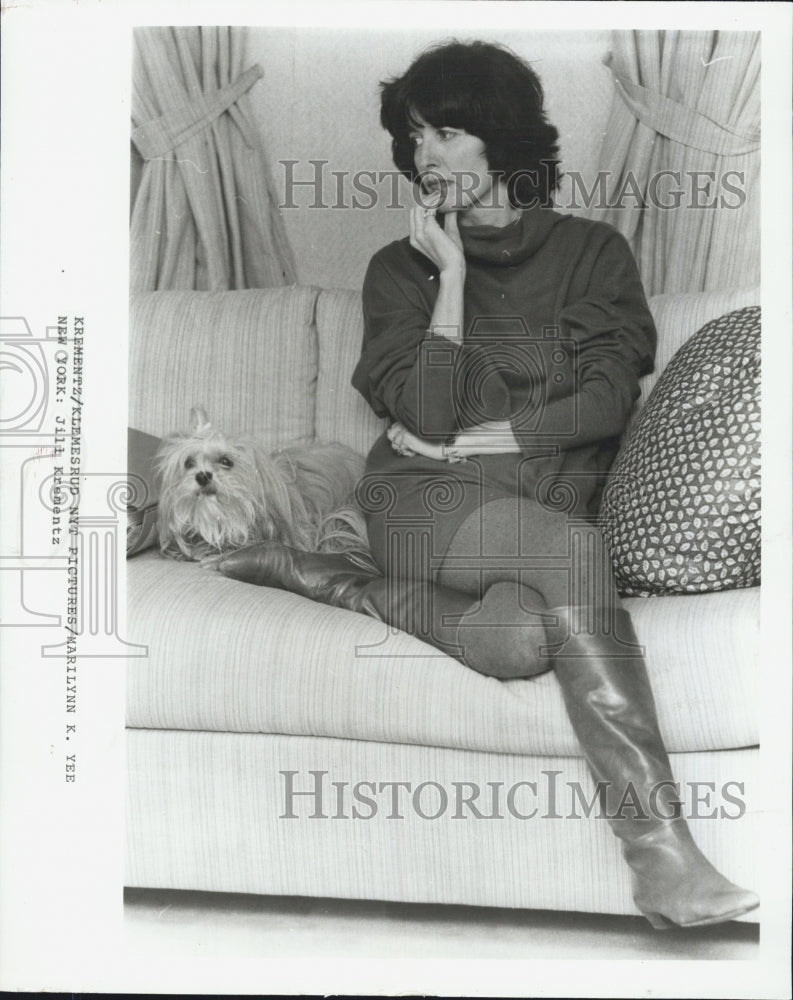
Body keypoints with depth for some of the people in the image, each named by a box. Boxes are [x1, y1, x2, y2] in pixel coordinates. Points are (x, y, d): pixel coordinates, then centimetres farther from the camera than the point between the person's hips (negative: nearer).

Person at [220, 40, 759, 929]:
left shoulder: (592, 251, 12)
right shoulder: (401, 266, 10)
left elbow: (608, 399, -1)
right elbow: (426, 414, -6)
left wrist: (476, 439, -4)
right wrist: (452, 271, -3)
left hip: (548, 503, 2)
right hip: (422, 500, -1)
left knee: (526, 637, -35)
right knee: (572, 550, -35)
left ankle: (325, 578, -14)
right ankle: (657, 843, -34)